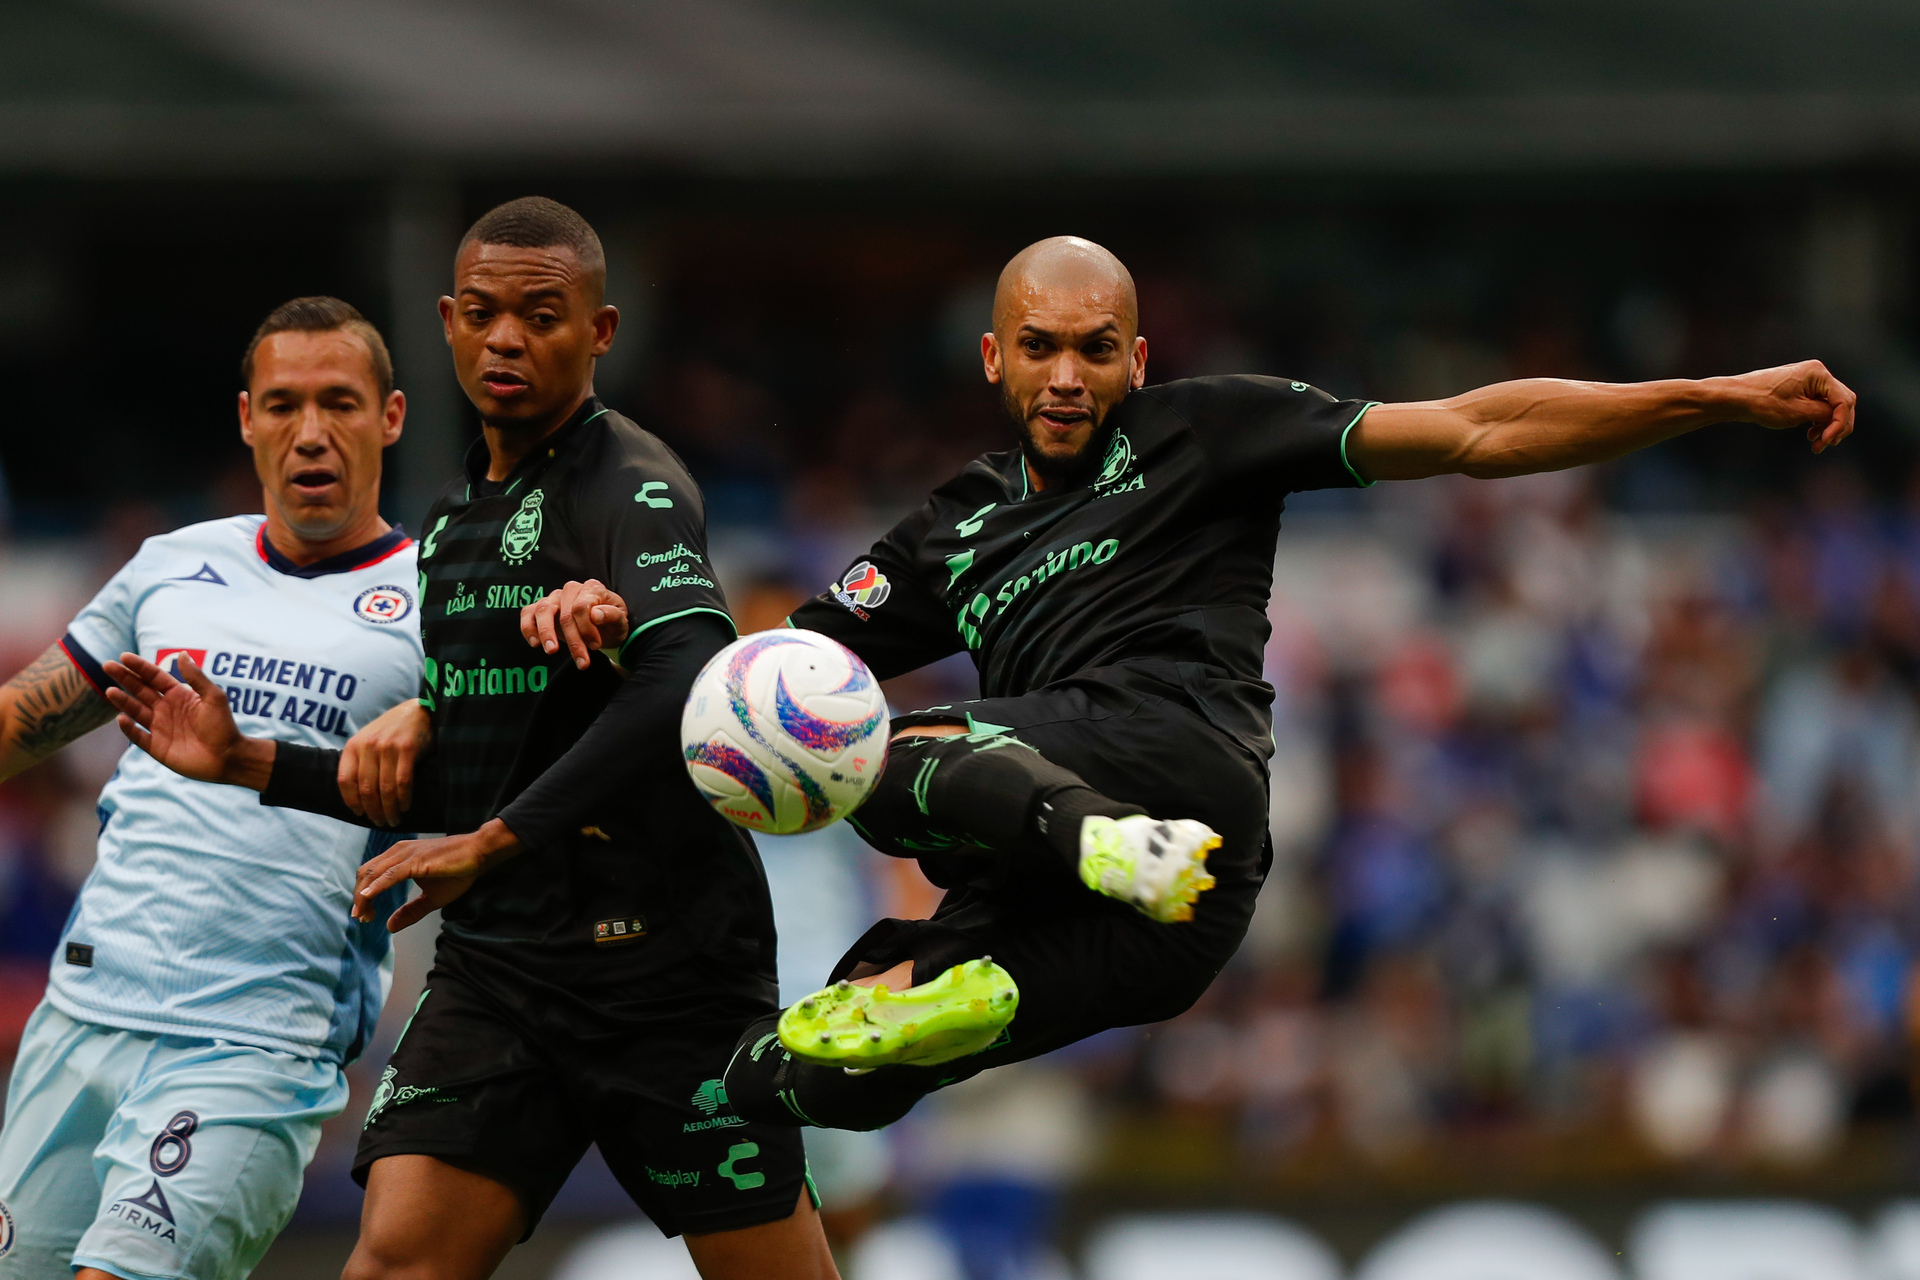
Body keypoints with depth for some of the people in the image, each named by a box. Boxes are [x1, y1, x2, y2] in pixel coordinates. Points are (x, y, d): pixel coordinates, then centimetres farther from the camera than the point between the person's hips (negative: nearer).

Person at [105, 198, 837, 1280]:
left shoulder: (631, 486, -10)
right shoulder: (458, 516, 18)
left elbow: (687, 685, -30)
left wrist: (491, 843, -28)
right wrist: (251, 764, 15)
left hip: (660, 957, -7)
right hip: (495, 964, 7)